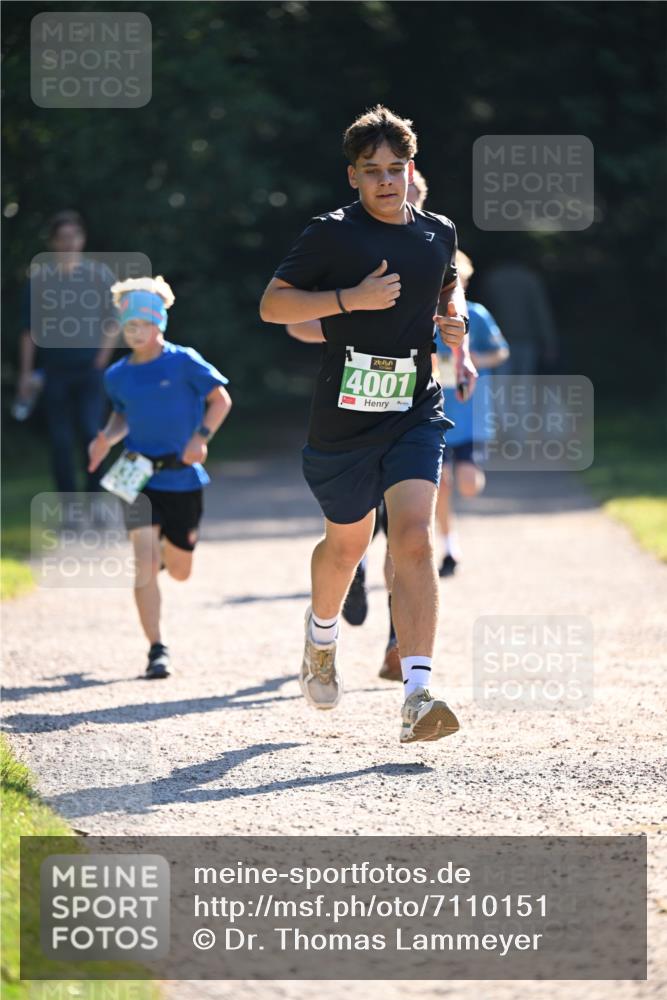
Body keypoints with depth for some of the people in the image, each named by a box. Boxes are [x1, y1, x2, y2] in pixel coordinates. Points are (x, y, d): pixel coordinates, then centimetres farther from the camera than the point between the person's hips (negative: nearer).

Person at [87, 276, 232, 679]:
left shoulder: (183, 362, -8)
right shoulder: (118, 376, 4)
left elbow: (221, 399, -3)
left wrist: (201, 437, -17)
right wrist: (107, 438, -1)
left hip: (183, 476, -1)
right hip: (139, 475, 1)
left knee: (179, 571, 11)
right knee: (145, 563, -16)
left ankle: (171, 549, 50)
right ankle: (157, 650, -10)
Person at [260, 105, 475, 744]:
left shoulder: (438, 233, 7)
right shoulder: (331, 235, -6)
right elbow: (272, 304, -8)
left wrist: (455, 320, 7)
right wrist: (350, 298, -18)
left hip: (415, 415, 2)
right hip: (343, 417, -1)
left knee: (413, 540, -16)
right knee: (346, 543, 15)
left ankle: (417, 697, -23)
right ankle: (322, 634, 49)